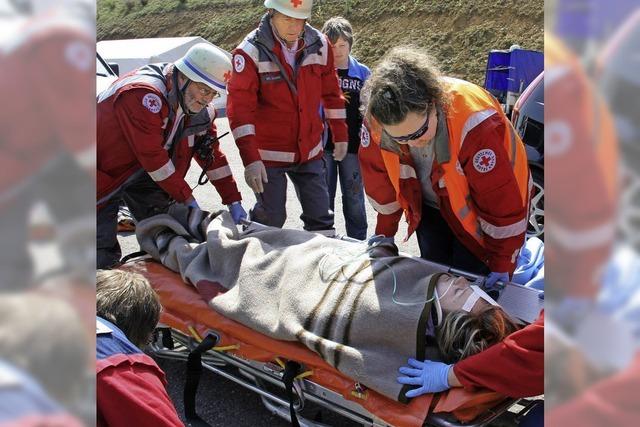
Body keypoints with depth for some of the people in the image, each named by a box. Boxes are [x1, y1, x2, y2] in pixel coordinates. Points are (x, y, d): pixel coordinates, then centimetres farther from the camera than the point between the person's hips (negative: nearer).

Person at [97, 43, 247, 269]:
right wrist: (187, 200, -24)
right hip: (104, 171, -8)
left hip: (142, 171, 8)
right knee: (104, 258, -9)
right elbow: (153, 157, -31)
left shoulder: (200, 106, -6)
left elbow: (211, 154, -1)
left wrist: (234, 203, -5)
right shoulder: (143, 94, -32)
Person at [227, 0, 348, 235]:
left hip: (310, 150, 4)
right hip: (268, 153, -4)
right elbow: (240, 108, -17)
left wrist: (340, 135, 14)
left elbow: (331, 93, 11)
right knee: (271, 217, 2)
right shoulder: (250, 52, -14)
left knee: (320, 216, 8)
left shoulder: (320, 45, -1)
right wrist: (250, 159, -23)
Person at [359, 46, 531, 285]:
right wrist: (384, 233, 3)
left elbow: (503, 200, -30)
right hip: (431, 208, 4)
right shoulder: (376, 122, -25)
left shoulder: (475, 126, -40)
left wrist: (502, 263, -23)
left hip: (476, 213, -4)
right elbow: (379, 175, -6)